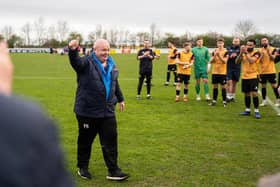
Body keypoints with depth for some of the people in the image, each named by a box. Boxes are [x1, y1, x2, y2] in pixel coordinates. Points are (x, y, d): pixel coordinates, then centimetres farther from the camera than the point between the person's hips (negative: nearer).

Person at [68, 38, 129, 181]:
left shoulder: (111, 64, 11)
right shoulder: (86, 62, -8)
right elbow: (75, 62, -32)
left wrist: (120, 99, 32)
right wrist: (73, 50, -53)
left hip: (107, 112, 5)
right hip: (87, 111, -5)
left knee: (110, 142, 5)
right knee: (85, 141, 11)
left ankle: (113, 170, 13)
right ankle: (82, 167, 29)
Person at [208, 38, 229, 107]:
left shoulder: (225, 51, -5)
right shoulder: (214, 51, 6)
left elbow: (225, 61, -16)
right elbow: (211, 61, 1)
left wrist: (219, 55, -26)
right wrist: (214, 55, -16)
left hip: (222, 72, -4)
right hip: (214, 72, 4)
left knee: (223, 86, -1)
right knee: (215, 86, 8)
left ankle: (224, 101, 5)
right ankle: (214, 101, 15)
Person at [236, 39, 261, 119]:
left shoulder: (256, 53, -8)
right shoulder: (243, 52, 7)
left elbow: (251, 61, -25)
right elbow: (237, 61, -3)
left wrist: (246, 52, -24)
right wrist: (241, 52, -15)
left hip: (253, 76, -5)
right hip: (244, 76, 5)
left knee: (254, 93, -11)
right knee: (246, 94, 11)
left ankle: (256, 111, -2)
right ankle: (247, 110, 22)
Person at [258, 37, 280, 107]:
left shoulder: (273, 49, 0)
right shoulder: (260, 50, 5)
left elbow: (273, 58, -13)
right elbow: (259, 61, -3)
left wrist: (268, 52, -25)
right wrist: (262, 54, -18)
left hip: (271, 71, -2)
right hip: (262, 71, 2)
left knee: (274, 85, 0)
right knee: (263, 86, 7)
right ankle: (264, 100, 15)